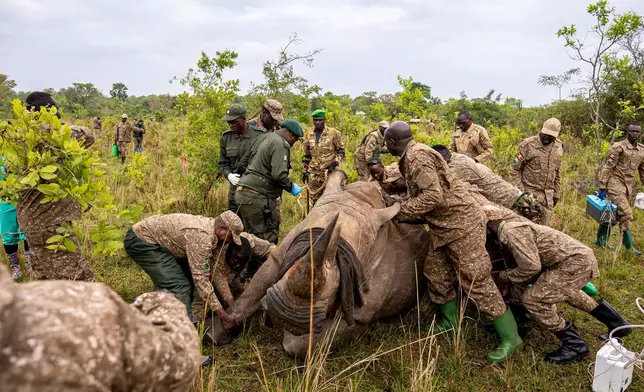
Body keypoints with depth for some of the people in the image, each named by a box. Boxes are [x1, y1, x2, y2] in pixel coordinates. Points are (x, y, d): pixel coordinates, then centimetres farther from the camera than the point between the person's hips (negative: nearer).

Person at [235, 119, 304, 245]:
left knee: (252, 234, 16)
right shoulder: (281, 145, -11)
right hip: (257, 197, -10)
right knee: (268, 238, -5)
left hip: (242, 192, 10)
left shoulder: (262, 139, 18)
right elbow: (279, 174, -21)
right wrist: (291, 187, -5)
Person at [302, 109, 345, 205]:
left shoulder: (334, 133, -3)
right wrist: (305, 171, 16)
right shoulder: (309, 135, 10)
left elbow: (341, 151, -1)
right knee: (315, 200, 8)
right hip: (313, 173, 4)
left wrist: (334, 163, -17)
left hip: (329, 172, -4)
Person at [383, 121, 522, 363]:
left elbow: (432, 196, -26)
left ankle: (510, 337, 4)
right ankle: (449, 322, 31)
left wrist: (399, 211, -19)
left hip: (461, 223, -10)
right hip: (442, 227, 10)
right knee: (436, 273, 16)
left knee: (476, 280, -6)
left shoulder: (417, 156, -19)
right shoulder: (411, 157, 12)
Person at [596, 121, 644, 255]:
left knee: (614, 214, 11)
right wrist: (602, 188, -15)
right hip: (615, 184, -7)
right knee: (626, 214, -12)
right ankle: (628, 245, -5)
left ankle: (601, 240, 23)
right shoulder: (618, 147, -9)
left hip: (628, 187, 7)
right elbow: (606, 168, -12)